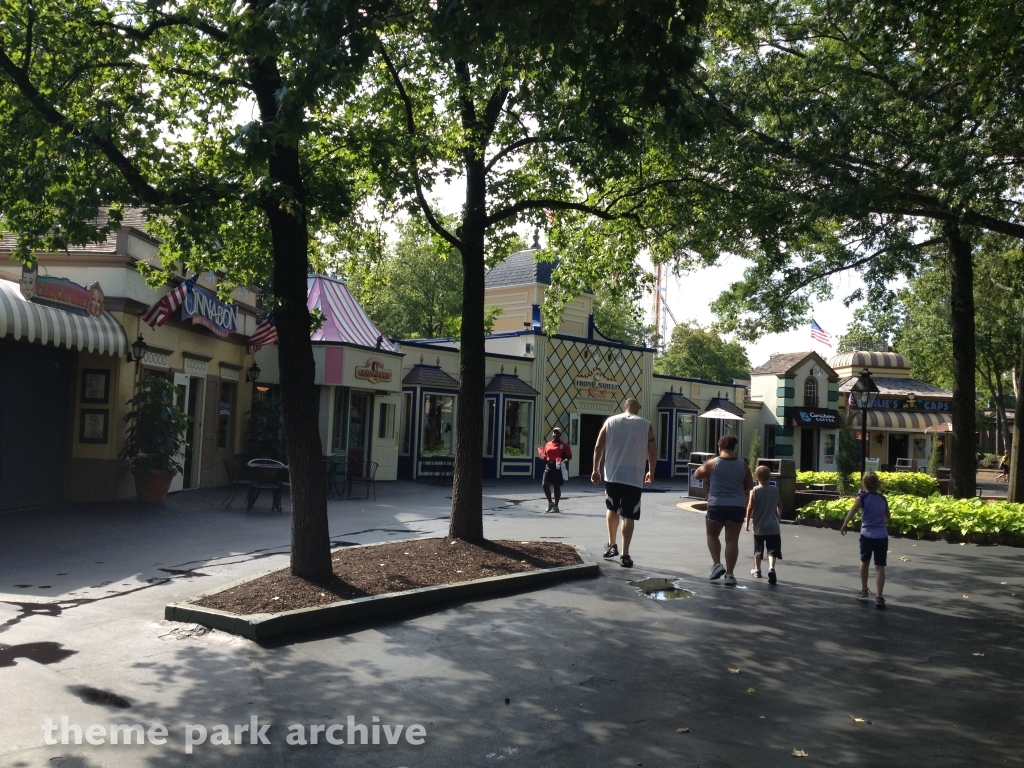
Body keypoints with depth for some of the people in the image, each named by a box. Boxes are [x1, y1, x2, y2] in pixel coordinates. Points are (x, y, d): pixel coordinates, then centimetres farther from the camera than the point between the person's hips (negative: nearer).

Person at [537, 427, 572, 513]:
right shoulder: (548, 444, 13)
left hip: (558, 468, -4)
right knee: (544, 484, -6)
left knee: (557, 487, 3)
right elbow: (545, 456, 19)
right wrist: (542, 455, -3)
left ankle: (555, 506, 15)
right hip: (548, 467, 4)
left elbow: (569, 456, -2)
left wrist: (564, 461, -21)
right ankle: (550, 503, 13)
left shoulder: (564, 445, 0)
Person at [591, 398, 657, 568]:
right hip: (634, 477, -2)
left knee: (612, 508, 22)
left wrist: (596, 469, 11)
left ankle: (611, 545, 24)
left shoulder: (610, 421, 6)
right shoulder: (646, 425, 3)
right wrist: (651, 472, 17)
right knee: (628, 515, 2)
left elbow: (598, 447, 3)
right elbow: (653, 452, 3)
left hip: (612, 475, 2)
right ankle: (625, 555, -2)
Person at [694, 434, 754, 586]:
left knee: (712, 535, 18)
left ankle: (717, 564, 5)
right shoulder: (743, 465, 3)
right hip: (738, 507, 2)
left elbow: (697, 475, 8)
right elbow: (749, 486, 12)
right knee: (732, 540, 5)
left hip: (717, 505, -2)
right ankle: (729, 574, 5)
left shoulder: (713, 463, -6)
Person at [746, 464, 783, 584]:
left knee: (758, 550, 14)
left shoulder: (755, 490, -6)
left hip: (759, 527, 0)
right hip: (773, 526, 0)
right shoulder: (775, 490, 2)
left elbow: (750, 507, -8)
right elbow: (780, 506, 12)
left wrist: (747, 522, 2)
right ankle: (771, 568, -24)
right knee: (772, 550, -2)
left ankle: (757, 570, 27)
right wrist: (779, 517, 30)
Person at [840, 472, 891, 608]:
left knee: (864, 562, 20)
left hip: (867, 535, -2)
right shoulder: (883, 499, 9)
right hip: (882, 536, 2)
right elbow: (888, 517, 21)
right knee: (880, 567, -1)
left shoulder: (862, 497, -3)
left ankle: (864, 590, 29)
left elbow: (852, 511, -16)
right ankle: (878, 597, -8)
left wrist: (844, 525, -11)